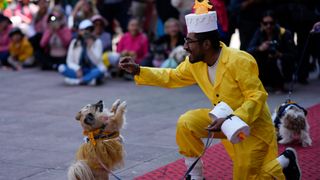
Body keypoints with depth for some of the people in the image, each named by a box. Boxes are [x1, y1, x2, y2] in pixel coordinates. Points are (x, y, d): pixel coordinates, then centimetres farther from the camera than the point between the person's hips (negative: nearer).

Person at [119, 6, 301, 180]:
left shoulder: (239, 61, -28)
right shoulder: (195, 63, -7)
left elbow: (257, 97, -27)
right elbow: (172, 77, 8)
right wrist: (138, 70, -2)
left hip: (253, 125, -6)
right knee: (186, 124, -12)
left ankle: (285, 161, 23)